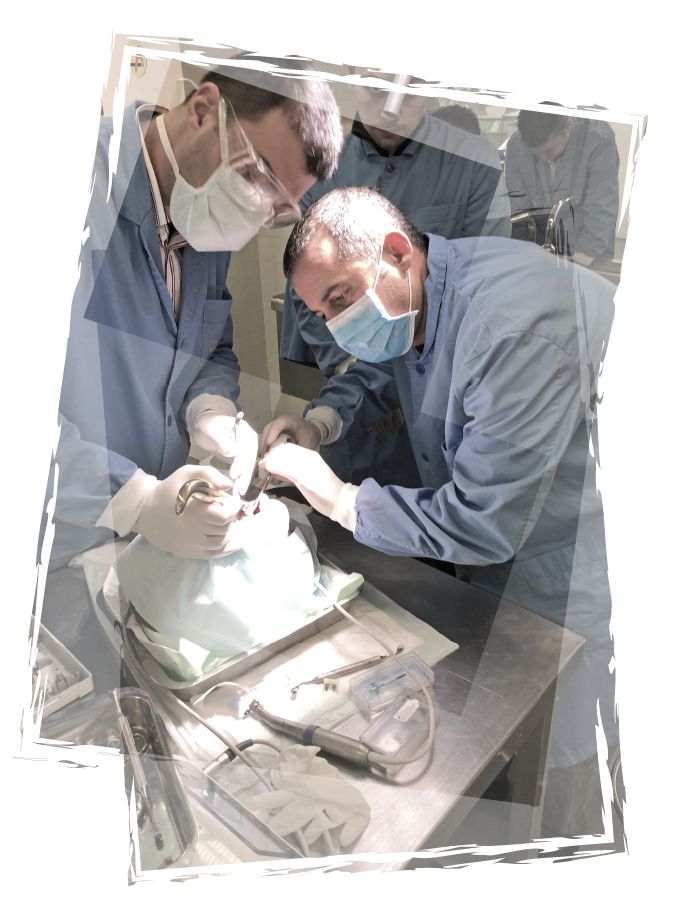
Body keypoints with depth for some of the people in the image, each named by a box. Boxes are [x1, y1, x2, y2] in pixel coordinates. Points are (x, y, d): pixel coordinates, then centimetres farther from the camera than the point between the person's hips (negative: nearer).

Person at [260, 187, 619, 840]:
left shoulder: (517, 323, -34)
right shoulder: (405, 305, -4)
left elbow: (483, 523, -33)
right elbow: (366, 374, 17)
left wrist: (337, 497, -24)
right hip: (490, 555, 8)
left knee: (563, 760, 13)